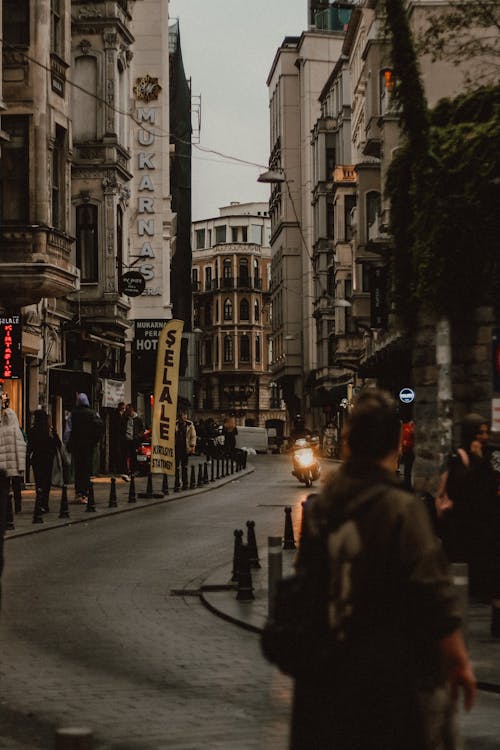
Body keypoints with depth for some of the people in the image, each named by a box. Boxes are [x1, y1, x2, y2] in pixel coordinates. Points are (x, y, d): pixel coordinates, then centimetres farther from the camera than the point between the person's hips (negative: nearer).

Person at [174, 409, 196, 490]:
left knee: (184, 466, 8)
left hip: (185, 448, 1)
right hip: (177, 447, -1)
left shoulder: (189, 424, 3)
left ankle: (185, 483, 14)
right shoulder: (175, 423, -1)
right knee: (177, 466, -1)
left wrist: (192, 446, -2)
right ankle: (177, 483, 3)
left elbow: (193, 436, 6)